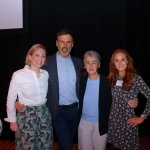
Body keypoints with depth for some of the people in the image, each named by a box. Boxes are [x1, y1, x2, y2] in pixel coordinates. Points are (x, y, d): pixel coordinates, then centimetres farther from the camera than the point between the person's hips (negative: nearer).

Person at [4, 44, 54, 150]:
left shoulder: (46, 74, 0)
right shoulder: (18, 75, -14)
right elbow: (11, 99, -6)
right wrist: (12, 120, -1)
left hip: (44, 115, 4)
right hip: (26, 116, -4)